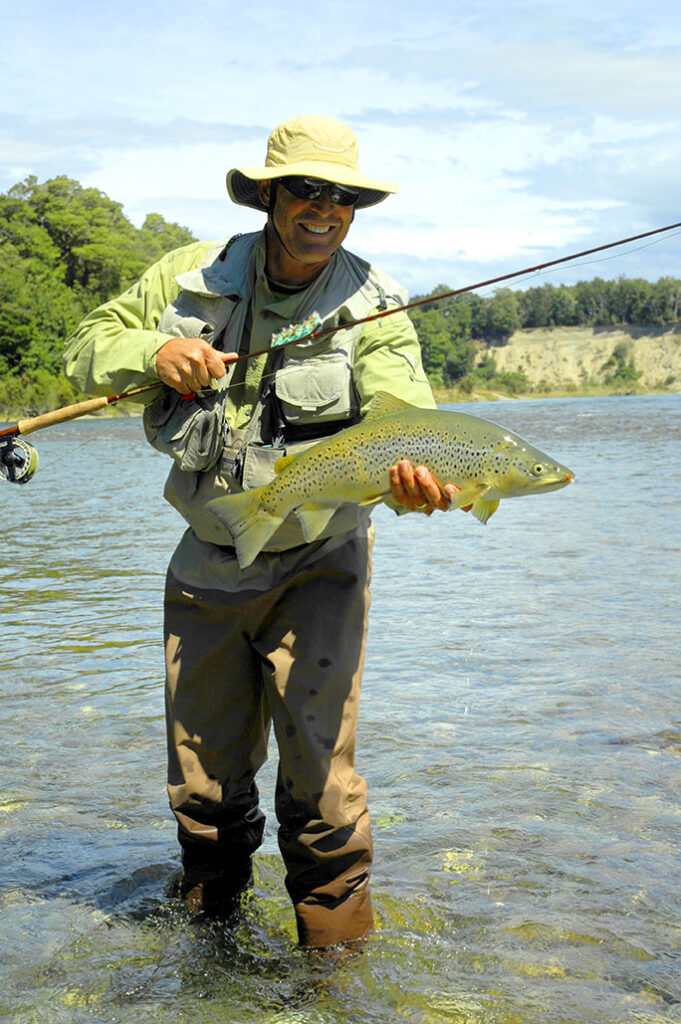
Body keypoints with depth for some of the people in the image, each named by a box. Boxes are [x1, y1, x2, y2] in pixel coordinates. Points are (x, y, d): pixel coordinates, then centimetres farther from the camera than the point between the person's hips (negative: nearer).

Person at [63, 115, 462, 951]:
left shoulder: (374, 307, -12)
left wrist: (411, 477, -51)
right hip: (207, 564, 3)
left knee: (317, 770, -11)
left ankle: (338, 952, 10)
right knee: (203, 775, 10)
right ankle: (211, 915, 36)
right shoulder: (191, 276, -3)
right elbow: (87, 346, 2)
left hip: (318, 563, -3)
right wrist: (154, 351, -20)